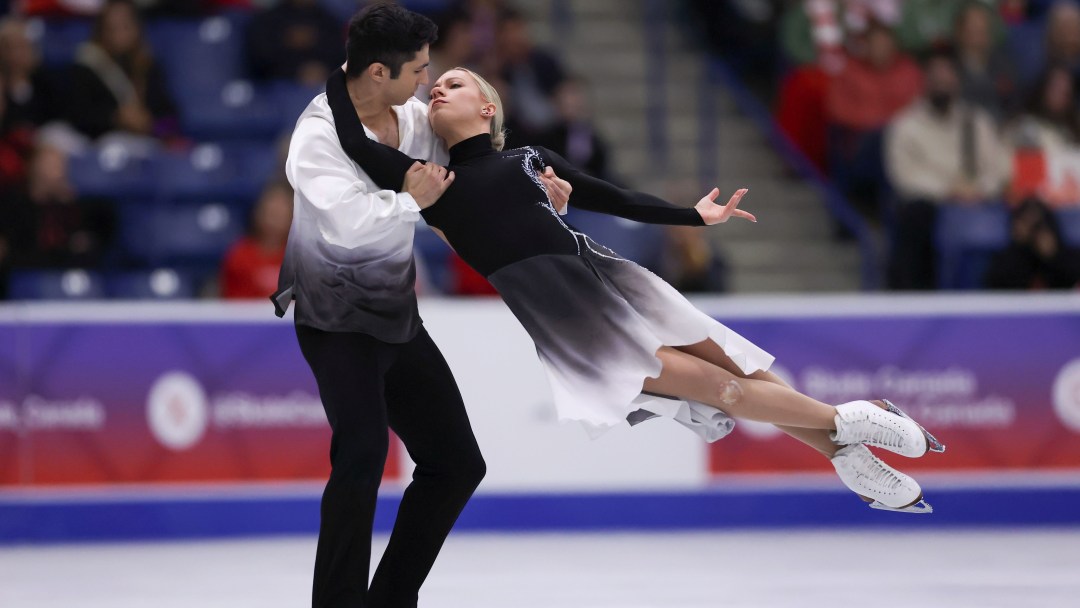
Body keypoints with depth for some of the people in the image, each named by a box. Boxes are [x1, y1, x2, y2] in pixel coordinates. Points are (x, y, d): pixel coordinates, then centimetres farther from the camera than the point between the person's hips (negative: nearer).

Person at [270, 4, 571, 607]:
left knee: (458, 464, 9)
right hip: (337, 322, -8)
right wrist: (412, 200, -22)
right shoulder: (319, 135, -21)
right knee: (363, 449, -28)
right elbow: (347, 221, -36)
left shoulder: (414, 118, 0)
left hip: (398, 317, 8)